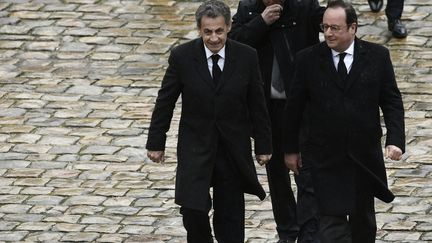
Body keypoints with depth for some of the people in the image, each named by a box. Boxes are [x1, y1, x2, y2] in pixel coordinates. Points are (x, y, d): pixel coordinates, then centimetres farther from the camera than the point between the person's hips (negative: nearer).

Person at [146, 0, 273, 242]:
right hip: (195, 148, -1)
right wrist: (156, 143, 2)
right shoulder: (182, 56, -10)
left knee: (230, 216, 6)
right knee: (193, 211, -9)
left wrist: (264, 145, 4)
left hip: (233, 149, 1)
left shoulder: (247, 57, -7)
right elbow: (165, 102, -1)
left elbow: (257, 104, 1)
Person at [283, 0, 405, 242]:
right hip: (326, 158, -2)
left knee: (363, 217, 16)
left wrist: (395, 140, -12)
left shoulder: (377, 56, -3)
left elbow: (392, 101, 1)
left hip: (365, 156, 2)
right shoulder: (309, 59, -4)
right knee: (332, 218, -10)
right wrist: (291, 148, 7)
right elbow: (294, 106, 4)